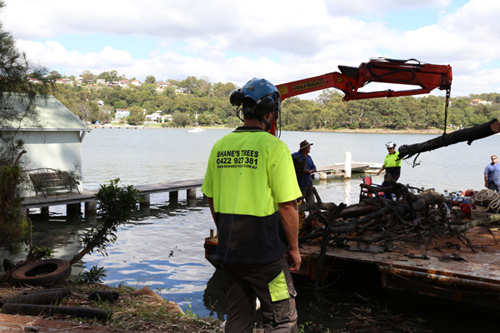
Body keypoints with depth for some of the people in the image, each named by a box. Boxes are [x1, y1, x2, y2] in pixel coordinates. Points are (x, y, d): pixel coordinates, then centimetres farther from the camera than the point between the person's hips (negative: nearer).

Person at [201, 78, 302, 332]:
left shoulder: (220, 146, 4)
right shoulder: (273, 147, -14)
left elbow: (211, 200, 12)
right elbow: (287, 206, -14)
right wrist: (294, 249, -2)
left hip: (228, 250, 6)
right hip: (265, 251, -6)